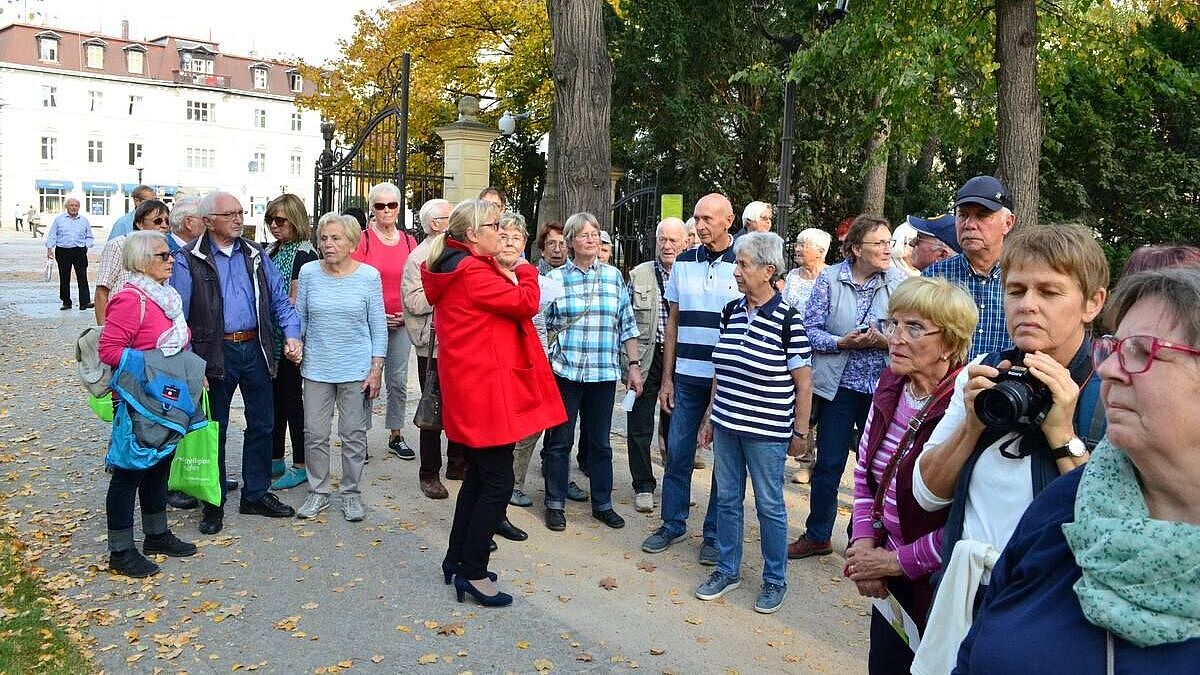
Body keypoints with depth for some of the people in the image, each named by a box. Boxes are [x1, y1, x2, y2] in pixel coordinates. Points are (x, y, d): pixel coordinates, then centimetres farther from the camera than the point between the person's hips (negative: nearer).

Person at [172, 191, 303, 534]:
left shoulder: (256, 255, 9)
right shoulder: (189, 261, -5)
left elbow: (280, 300, 10)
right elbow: (178, 316, -8)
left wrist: (291, 334, -6)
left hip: (255, 349, 4)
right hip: (215, 353, -4)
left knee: (262, 424, 11)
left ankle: (256, 494, 26)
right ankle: (214, 502, 22)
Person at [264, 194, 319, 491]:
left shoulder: (304, 254, -11)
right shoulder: (271, 252, 13)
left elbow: (294, 302, -15)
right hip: (269, 337, 8)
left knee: (292, 397, -1)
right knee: (273, 398, 13)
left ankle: (300, 466, 9)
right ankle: (275, 461, 24)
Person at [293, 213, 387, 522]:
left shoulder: (369, 276, -5)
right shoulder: (309, 272, -1)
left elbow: (378, 326, -1)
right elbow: (299, 317, 8)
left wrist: (376, 369, -4)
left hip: (357, 369, -1)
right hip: (316, 367, 2)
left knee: (354, 435, 8)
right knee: (315, 435, 7)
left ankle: (352, 493, 22)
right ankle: (318, 492, 23)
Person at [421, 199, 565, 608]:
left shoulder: (456, 268, 15)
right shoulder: (472, 271, -17)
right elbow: (525, 302, -15)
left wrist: (508, 273, 2)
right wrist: (524, 270, 0)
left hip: (471, 387, 11)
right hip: (485, 388, -11)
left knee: (479, 476, 19)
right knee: (498, 483, -4)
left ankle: (457, 560, 30)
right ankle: (473, 573, 5)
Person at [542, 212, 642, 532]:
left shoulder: (614, 276, 6)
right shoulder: (555, 278, 0)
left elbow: (627, 325, 8)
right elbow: (542, 325, 5)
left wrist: (634, 365, 5)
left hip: (604, 373, 2)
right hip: (565, 371, -2)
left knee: (600, 442, 12)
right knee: (560, 440, 7)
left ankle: (602, 504, 25)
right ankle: (555, 504, 21)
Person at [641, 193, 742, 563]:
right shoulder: (683, 263, 6)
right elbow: (673, 323, 11)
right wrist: (667, 378, 7)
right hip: (687, 376, 3)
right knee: (677, 453, 8)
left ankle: (715, 533, 20)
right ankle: (672, 523, 24)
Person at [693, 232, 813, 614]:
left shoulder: (788, 320, -13)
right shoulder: (731, 312, 5)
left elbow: (803, 382, -8)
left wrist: (800, 432, -6)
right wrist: (711, 415, 14)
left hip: (766, 431, -5)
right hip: (726, 424, 6)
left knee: (769, 506, 8)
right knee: (727, 499, 15)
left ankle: (775, 580, 25)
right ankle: (727, 570, 31)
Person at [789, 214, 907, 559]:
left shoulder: (900, 281, -4)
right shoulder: (830, 278, -4)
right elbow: (810, 329, -5)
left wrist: (883, 341, -20)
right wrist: (842, 342, -19)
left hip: (881, 386, 1)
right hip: (839, 385, 0)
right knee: (828, 464, 8)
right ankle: (817, 535, 24)